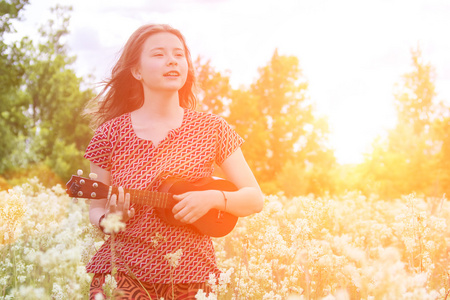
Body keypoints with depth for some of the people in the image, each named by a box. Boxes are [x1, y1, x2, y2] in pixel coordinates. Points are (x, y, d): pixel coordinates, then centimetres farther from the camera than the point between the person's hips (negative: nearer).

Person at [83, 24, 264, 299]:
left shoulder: (211, 129, 1)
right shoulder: (111, 132, 0)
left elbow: (255, 199, 2)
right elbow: (96, 210, 7)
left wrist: (213, 198, -15)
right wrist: (108, 219, -15)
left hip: (191, 276, 1)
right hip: (124, 270, 0)